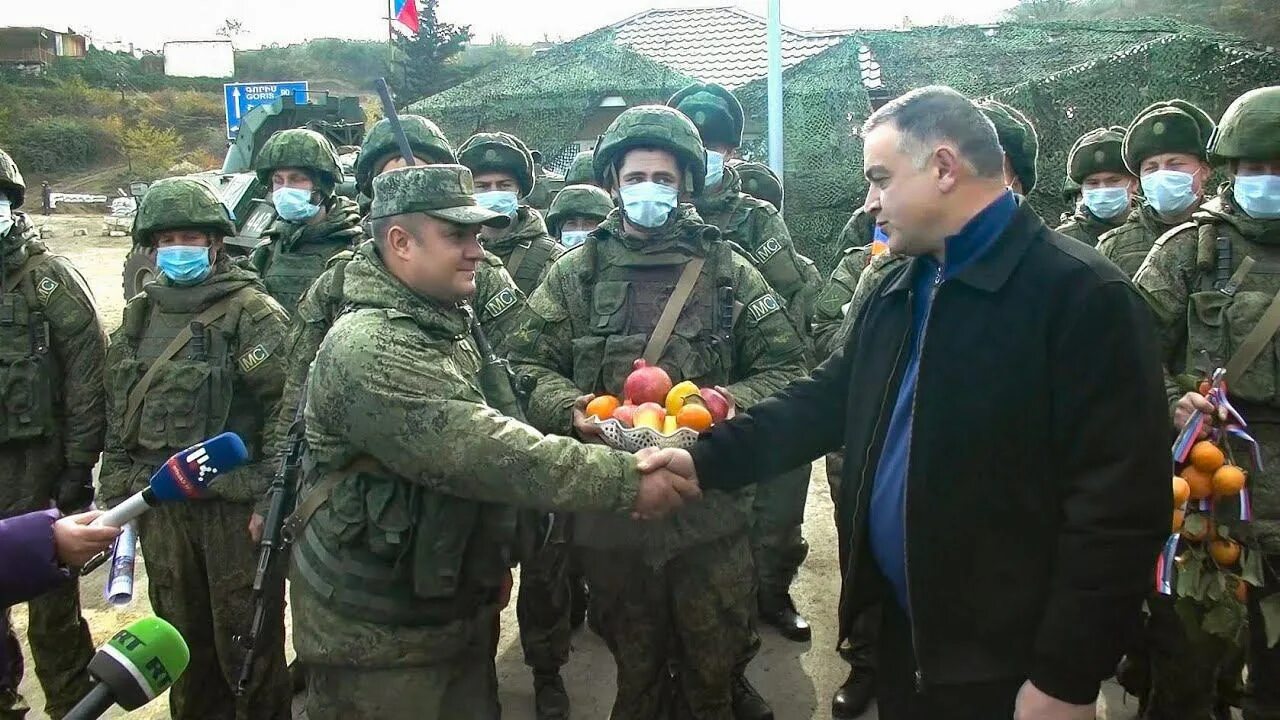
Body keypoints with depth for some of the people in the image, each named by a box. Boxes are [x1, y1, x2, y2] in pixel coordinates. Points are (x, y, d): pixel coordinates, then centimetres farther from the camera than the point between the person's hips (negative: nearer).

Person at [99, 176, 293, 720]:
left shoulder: (252, 312, -8)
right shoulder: (138, 316, 11)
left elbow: (285, 407, -13)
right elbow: (117, 414, 17)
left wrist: (273, 498, -16)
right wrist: (115, 494, 13)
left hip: (235, 505, -6)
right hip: (160, 506, 6)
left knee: (247, 641, 4)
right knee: (182, 637, 19)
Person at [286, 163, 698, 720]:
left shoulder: (444, 325, 8)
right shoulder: (370, 349, -24)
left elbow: (489, 433, 17)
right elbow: (483, 452, -31)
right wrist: (626, 481, -31)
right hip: (379, 635, -8)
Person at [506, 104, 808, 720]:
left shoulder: (729, 271, 2)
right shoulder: (576, 273, 4)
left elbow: (786, 370, 0)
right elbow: (526, 363, 2)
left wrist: (728, 404, -19)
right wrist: (570, 408, -18)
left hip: (712, 512, 0)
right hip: (610, 510, 1)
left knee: (717, 668, 14)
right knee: (635, 665, 20)